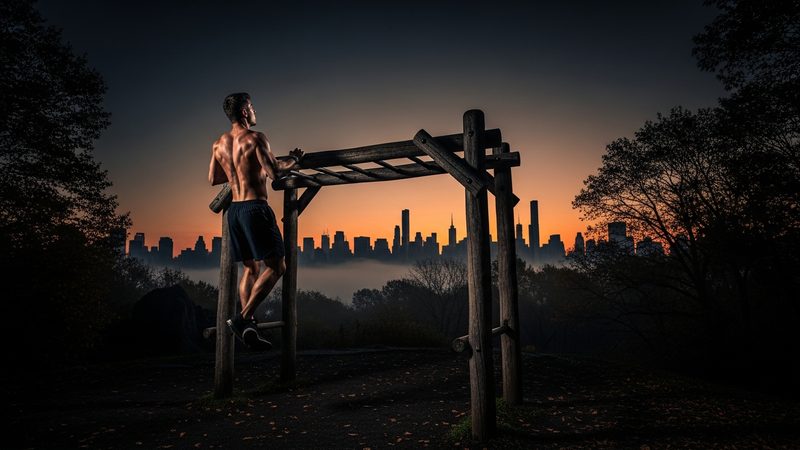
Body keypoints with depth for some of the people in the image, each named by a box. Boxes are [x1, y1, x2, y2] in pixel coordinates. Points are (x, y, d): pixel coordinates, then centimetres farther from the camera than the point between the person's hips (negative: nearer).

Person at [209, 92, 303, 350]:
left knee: (251, 268, 15)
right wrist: (294, 160, 1)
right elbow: (274, 172, -17)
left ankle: (248, 327, 11)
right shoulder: (255, 138, -8)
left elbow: (213, 179, 20)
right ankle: (243, 318, -13)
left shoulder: (219, 143, 13)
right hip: (255, 207, -8)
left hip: (234, 210, 8)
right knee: (276, 267, -4)